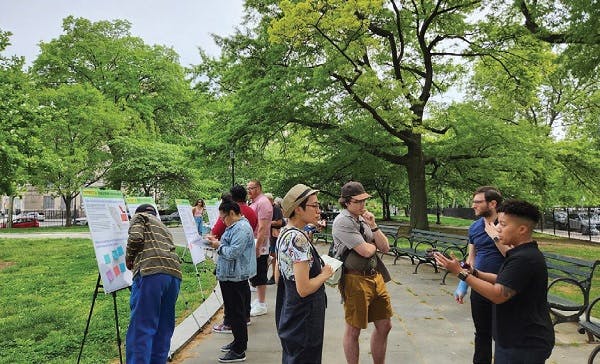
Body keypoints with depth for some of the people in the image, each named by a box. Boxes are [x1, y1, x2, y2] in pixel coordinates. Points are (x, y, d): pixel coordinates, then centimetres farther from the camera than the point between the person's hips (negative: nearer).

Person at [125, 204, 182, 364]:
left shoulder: (140, 217, 18)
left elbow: (136, 237, -2)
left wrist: (129, 258, 14)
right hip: (174, 272, 6)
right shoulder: (163, 227, 35)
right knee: (163, 328, 13)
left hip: (151, 272, -6)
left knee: (141, 328, -5)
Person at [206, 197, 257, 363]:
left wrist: (219, 246, -11)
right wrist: (218, 242, 7)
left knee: (236, 313, -1)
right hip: (230, 276, 11)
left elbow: (233, 252, -26)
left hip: (235, 278, -11)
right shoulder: (236, 226, 14)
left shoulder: (241, 228, -20)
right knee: (233, 312, 20)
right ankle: (239, 342, 34)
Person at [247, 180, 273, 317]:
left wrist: (257, 247, -24)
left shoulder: (263, 202, -15)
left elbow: (262, 228, -22)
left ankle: (262, 305, 8)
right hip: (253, 243, 10)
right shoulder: (254, 203, 16)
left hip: (260, 245, -10)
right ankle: (260, 300, 26)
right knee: (255, 274, 15)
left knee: (259, 275, -2)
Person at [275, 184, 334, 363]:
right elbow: (304, 288, -28)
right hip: (304, 317, -10)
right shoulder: (298, 238, -25)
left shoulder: (284, 233, 5)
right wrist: (324, 275, -12)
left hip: (288, 313, 10)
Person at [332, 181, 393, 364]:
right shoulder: (342, 222, -14)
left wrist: (373, 226, -5)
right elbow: (366, 251, -20)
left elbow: (385, 247, 7)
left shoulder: (363, 218, 10)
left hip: (375, 277, 8)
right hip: (356, 280, -8)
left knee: (384, 325, 16)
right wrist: (375, 245, 2)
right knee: (353, 329, 7)